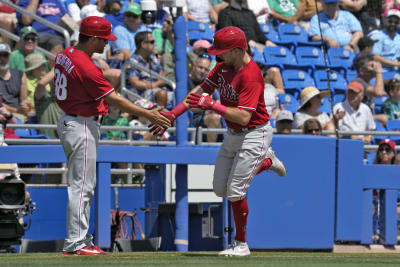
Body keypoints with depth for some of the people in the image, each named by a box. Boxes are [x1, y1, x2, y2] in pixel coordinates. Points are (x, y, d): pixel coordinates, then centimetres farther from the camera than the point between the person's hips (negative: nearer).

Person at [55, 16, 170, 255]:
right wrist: (148, 115, -16)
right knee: (82, 186, -7)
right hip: (82, 127, -10)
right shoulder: (86, 67, -22)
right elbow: (114, 99, -20)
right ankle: (75, 243, -6)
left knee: (83, 186, 15)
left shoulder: (64, 56, 7)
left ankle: (81, 241, 18)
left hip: (69, 122, 10)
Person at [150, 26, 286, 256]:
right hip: (233, 135, 9)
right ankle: (267, 161, 30)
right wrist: (173, 114, -1)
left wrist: (211, 105, -32)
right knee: (221, 189, 13)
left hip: (254, 135, -9)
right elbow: (201, 91, 6)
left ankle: (241, 244, 10)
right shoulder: (224, 67, 1)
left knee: (235, 191, -8)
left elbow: (244, 117, -32)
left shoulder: (251, 76, -27)